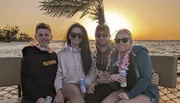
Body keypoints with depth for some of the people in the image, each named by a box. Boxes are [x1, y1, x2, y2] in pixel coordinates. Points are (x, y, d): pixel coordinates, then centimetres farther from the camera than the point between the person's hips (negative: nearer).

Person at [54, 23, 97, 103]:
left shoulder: (87, 53, 14)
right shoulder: (61, 54, 7)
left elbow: (93, 72, 8)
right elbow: (58, 74, 1)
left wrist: (84, 85, -8)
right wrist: (59, 91, -15)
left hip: (83, 88, 1)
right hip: (67, 87, -1)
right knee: (74, 90, -35)